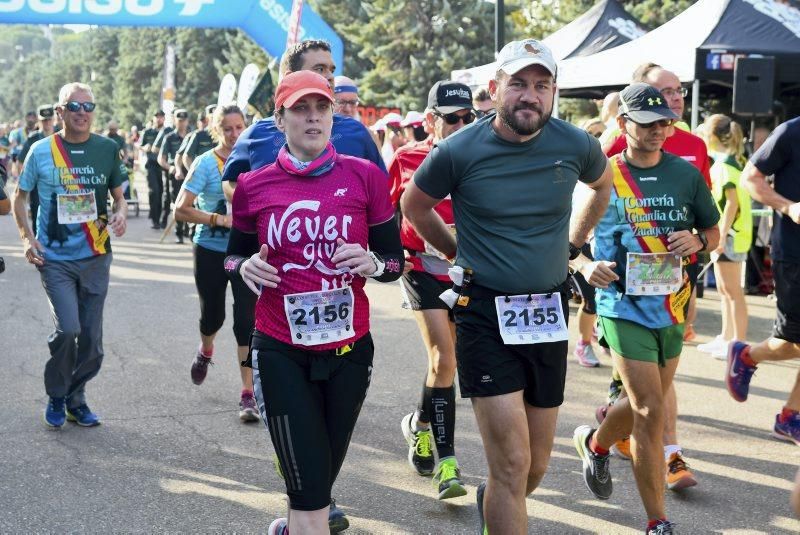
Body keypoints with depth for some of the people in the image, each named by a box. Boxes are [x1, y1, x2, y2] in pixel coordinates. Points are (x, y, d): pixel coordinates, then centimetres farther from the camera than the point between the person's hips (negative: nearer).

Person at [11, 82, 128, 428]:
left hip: (95, 257, 3)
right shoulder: (41, 151, -3)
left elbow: (118, 196, 13)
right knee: (67, 329, -15)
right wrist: (27, 237, -6)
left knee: (91, 338, 7)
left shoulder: (107, 149, 2)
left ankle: (76, 397, 29)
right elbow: (20, 197, 7)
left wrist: (120, 214, -10)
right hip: (55, 258, -3)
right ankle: (55, 396, 10)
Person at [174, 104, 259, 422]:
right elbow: (181, 210, -13)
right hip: (211, 252, -1)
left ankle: (248, 395, -2)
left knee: (247, 320, -8)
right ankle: (205, 351, 51)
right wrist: (218, 219, -22)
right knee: (213, 316, 13)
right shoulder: (205, 163, -9)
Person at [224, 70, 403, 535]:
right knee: (310, 492, -6)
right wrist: (245, 267, -11)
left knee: (321, 480, 20)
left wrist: (372, 264, -19)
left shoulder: (365, 176, -4)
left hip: (349, 350, 2)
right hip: (282, 352, -2)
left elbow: (396, 261, 2)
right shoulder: (253, 186, -3)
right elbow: (234, 257, 11)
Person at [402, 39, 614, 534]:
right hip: (485, 315, -3)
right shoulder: (459, 151, -11)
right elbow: (414, 206, 9)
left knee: (537, 466, 16)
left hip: (549, 313, 4)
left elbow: (602, 185, 20)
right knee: (513, 464, -11)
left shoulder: (576, 146, -4)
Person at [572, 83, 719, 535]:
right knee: (651, 411, -10)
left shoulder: (687, 174, 4)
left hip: (671, 307, 4)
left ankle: (595, 443, 49)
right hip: (624, 306, -4)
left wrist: (697, 240, -10)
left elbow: (714, 233, 12)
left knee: (646, 405, 17)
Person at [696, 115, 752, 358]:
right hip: (734, 233, 10)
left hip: (729, 235, -10)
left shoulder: (723, 164, -15)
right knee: (725, 289, 16)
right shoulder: (737, 160, 12)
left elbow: (732, 201, -20)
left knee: (732, 290, -5)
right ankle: (726, 338, 25)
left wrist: (722, 235, -22)